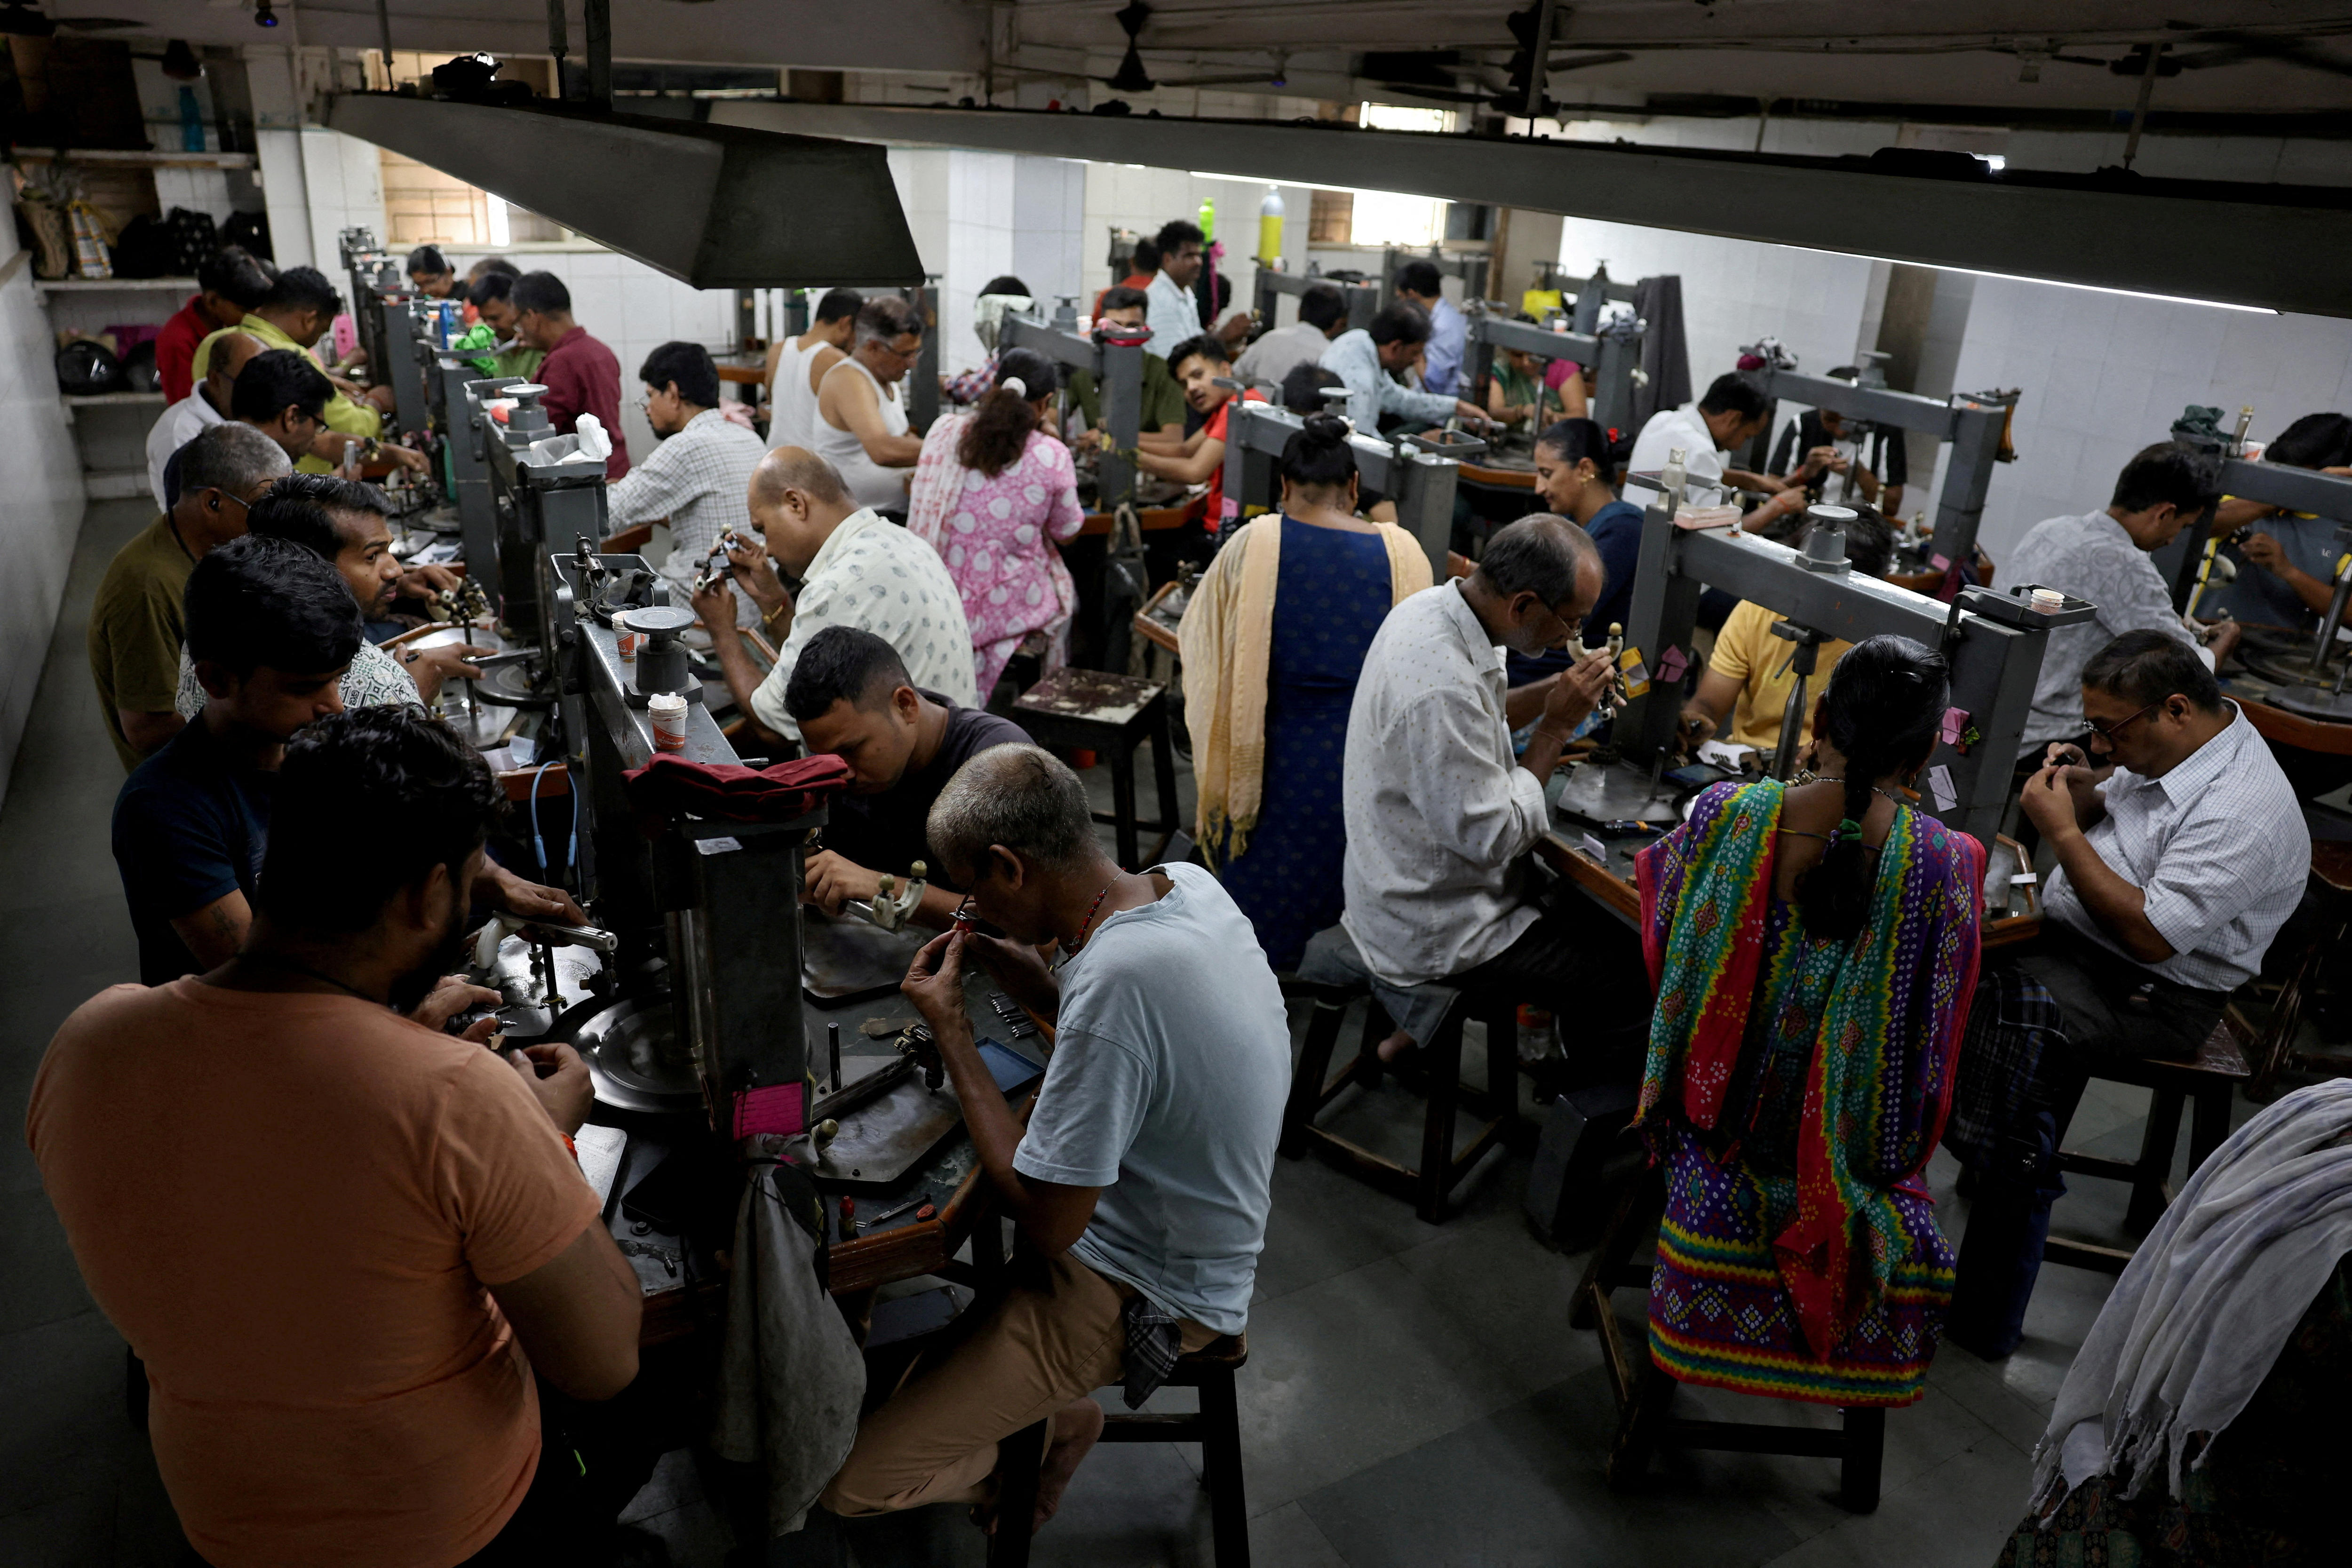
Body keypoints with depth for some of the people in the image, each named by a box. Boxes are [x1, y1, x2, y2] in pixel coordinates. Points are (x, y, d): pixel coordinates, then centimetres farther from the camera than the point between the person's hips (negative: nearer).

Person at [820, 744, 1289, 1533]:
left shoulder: (1116, 980, -34)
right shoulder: (1187, 882, -7)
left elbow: (1047, 1224, -25)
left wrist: (952, 1032, -19)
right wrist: (1030, 978, -3)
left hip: (1143, 1288, -9)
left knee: (848, 1477, -8)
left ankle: (1055, 1417, 16)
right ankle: (1055, 1406, 25)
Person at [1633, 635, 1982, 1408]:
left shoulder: (1726, 814, -23)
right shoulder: (1948, 865, -25)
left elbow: (1664, 948, 0)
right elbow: (1931, 1043, -10)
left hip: (1722, 1123, 0)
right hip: (1853, 1157, 0)